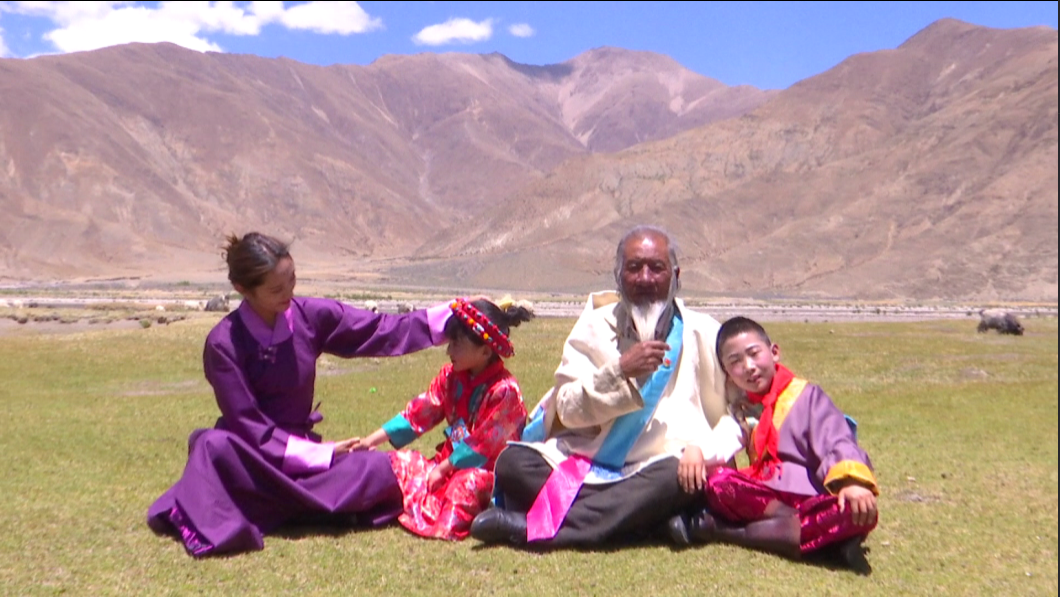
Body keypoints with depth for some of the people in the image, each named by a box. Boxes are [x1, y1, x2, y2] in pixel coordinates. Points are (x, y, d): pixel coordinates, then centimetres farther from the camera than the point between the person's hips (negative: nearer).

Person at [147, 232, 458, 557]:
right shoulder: (224, 344, -14)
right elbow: (248, 427, -15)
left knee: (381, 471, -24)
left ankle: (259, 506, -18)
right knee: (216, 446, -39)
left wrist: (453, 315, -10)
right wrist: (322, 455, -19)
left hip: (301, 447, 4)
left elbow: (385, 331, -1)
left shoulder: (310, 315, -4)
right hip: (251, 457, -4)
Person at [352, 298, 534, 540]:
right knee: (398, 461, -5)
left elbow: (482, 446, -17)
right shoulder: (451, 377, 4)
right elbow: (419, 413, 6)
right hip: (451, 460, 8)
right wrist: (373, 439, 1)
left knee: (467, 482, -38)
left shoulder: (504, 390, -18)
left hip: (485, 468, -8)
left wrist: (442, 469, -13)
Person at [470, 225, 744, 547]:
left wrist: (702, 448, -18)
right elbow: (568, 410, -4)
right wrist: (621, 370, -19)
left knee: (680, 474, -36)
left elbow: (735, 415, 3)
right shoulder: (594, 327, 6)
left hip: (653, 480, -1)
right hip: (585, 472, 2)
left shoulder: (702, 333, 4)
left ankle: (537, 527, -34)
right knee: (513, 461, -20)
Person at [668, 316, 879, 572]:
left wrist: (851, 480, -28)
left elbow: (837, 443, -9)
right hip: (763, 497, 1)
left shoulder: (806, 395, 5)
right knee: (717, 481, -27)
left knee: (860, 512, -34)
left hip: (810, 500, -1)